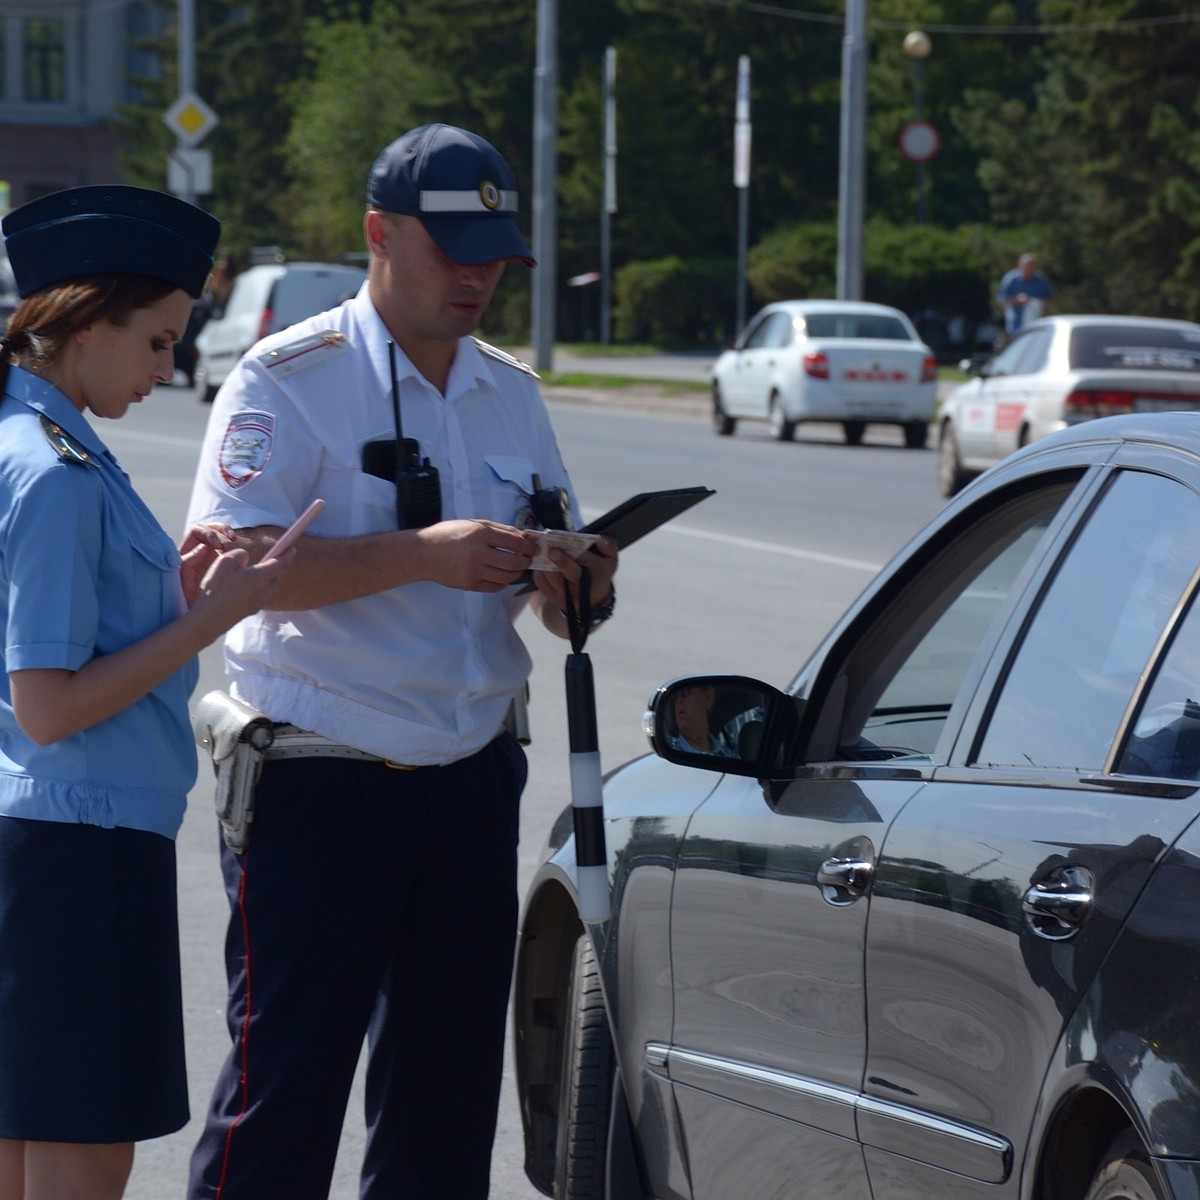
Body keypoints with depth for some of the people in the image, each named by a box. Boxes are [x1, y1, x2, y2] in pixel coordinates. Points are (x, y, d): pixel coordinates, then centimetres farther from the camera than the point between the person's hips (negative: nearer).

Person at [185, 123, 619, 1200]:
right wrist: (423, 556, -27)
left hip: (471, 781, 6)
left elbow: (551, 581, 19)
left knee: (449, 1085, 9)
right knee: (286, 1083, -6)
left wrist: (576, 584, -6)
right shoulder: (289, 381, -6)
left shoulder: (512, 394, 14)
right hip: (318, 784, -6)